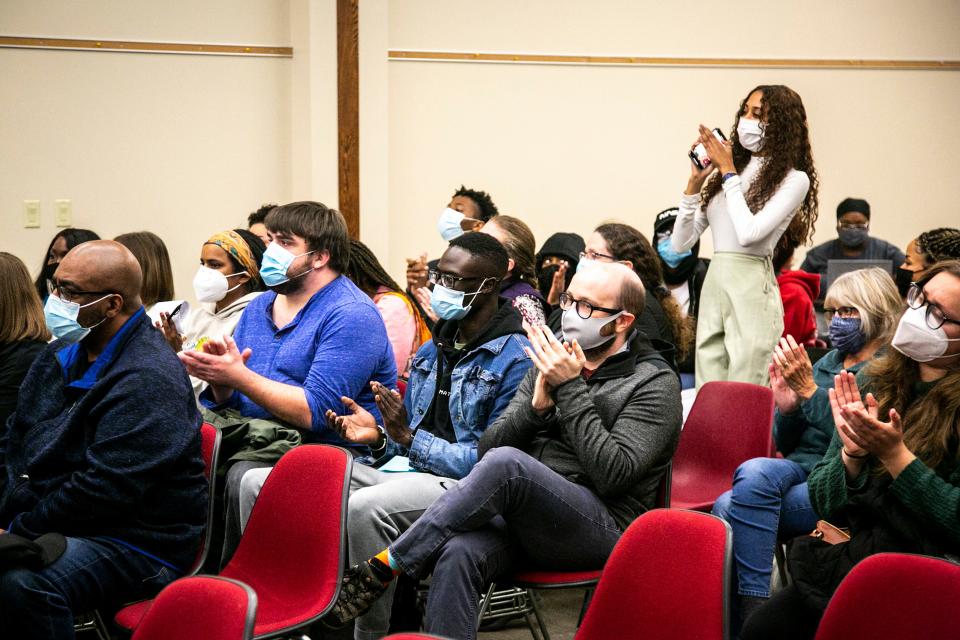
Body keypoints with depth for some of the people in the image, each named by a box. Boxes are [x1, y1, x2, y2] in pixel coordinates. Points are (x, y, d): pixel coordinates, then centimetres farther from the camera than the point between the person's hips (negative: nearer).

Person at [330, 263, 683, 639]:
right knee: (457, 555, -31)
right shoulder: (556, 363, 16)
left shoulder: (654, 383, -1)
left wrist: (571, 389, -14)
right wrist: (538, 406, -7)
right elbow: (487, 447, 12)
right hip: (523, 518, 5)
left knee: (505, 463, -33)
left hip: (601, 530, -5)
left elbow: (614, 474, -15)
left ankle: (382, 568, -23)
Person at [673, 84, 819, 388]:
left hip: (752, 287, -6)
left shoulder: (793, 179, -3)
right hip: (713, 284, 6)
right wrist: (695, 181, 1)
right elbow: (680, 243, 11)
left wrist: (728, 172, -8)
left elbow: (749, 233, -18)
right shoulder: (729, 170, 12)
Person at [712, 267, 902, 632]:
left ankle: (752, 610, -23)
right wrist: (786, 405, 1)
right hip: (798, 473, 6)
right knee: (755, 472, -30)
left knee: (730, 507, -29)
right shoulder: (826, 363, 19)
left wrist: (808, 389, -18)